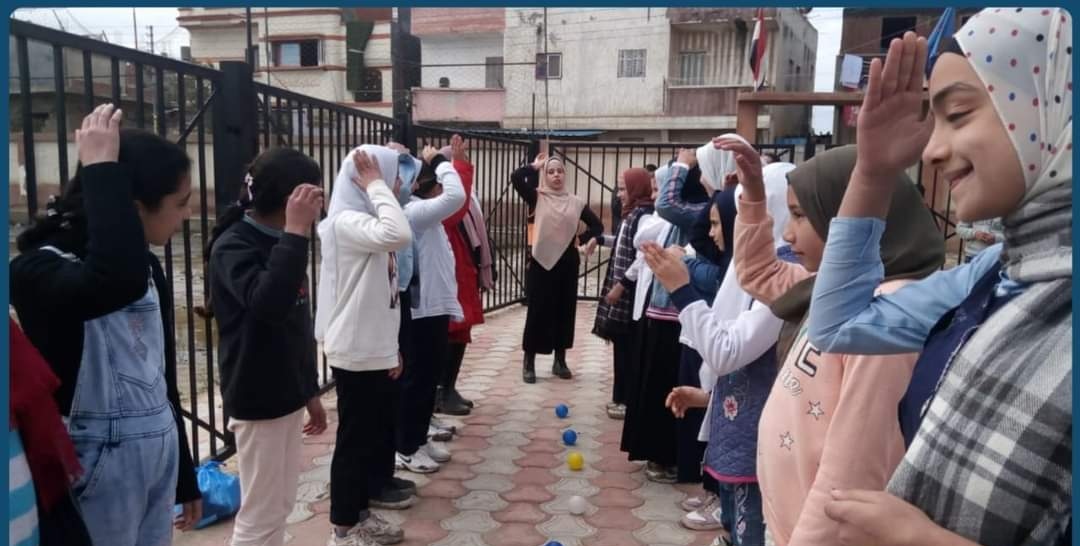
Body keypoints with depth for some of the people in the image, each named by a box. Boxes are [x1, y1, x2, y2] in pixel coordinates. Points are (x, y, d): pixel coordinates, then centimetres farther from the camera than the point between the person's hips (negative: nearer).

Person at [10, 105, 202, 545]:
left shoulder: (148, 267, 6)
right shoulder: (40, 269, -16)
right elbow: (117, 280, -42)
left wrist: (185, 479, 16)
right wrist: (101, 168, -30)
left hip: (160, 453, 7)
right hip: (101, 464, -7)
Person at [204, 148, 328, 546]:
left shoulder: (277, 242, 9)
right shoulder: (233, 245, -16)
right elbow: (267, 304, -36)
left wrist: (310, 391, 17)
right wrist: (296, 232, -32)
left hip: (288, 395, 8)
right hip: (257, 401, -8)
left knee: (280, 505, 17)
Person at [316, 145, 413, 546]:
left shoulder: (366, 221, 14)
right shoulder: (345, 222, -18)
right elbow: (399, 235, -39)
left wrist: (392, 346, 18)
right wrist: (375, 186, -24)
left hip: (377, 350, 10)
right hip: (356, 354, -10)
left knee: (376, 432, 17)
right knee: (355, 439, 2)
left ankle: (359, 513, 31)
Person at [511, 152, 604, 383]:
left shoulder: (576, 202, 7)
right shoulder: (537, 197, -1)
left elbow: (597, 225, 12)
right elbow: (516, 178, -16)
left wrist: (592, 239, -7)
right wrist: (535, 166, -3)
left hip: (568, 262, 3)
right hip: (541, 261, -3)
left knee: (565, 310, 9)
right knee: (538, 311, 0)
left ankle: (560, 360, 24)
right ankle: (529, 362, 12)